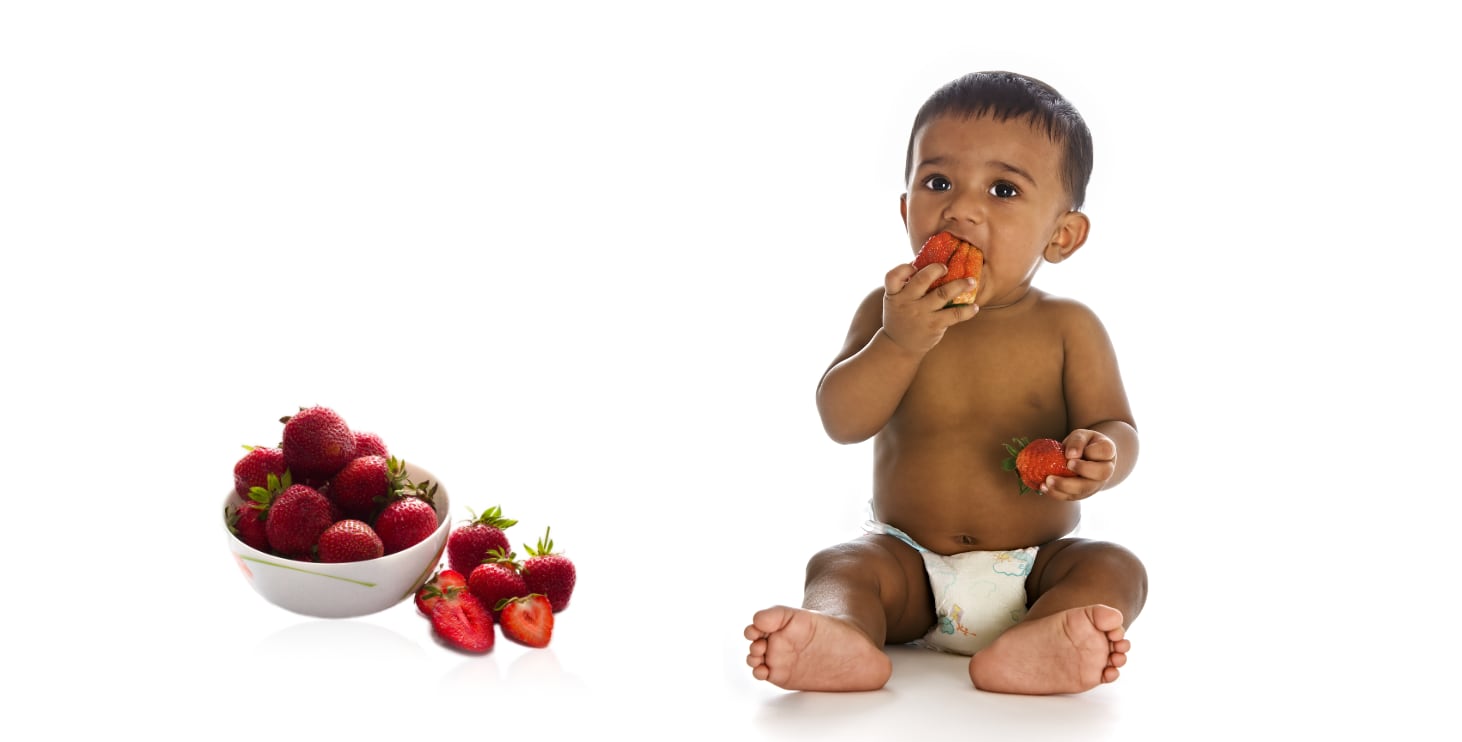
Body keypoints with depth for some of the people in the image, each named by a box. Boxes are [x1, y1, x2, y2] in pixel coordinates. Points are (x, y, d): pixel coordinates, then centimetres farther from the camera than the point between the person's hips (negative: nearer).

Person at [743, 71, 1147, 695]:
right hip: (911, 566, 1)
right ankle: (839, 637, -57)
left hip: (1034, 569, 0)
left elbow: (1116, 427, -5)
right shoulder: (889, 311, 0)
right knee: (837, 565, -25)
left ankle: (1032, 645, -55)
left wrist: (1100, 457, -30)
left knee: (1115, 568, -26)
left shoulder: (1067, 328, -2)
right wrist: (898, 343, -26)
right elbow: (841, 422, -9)